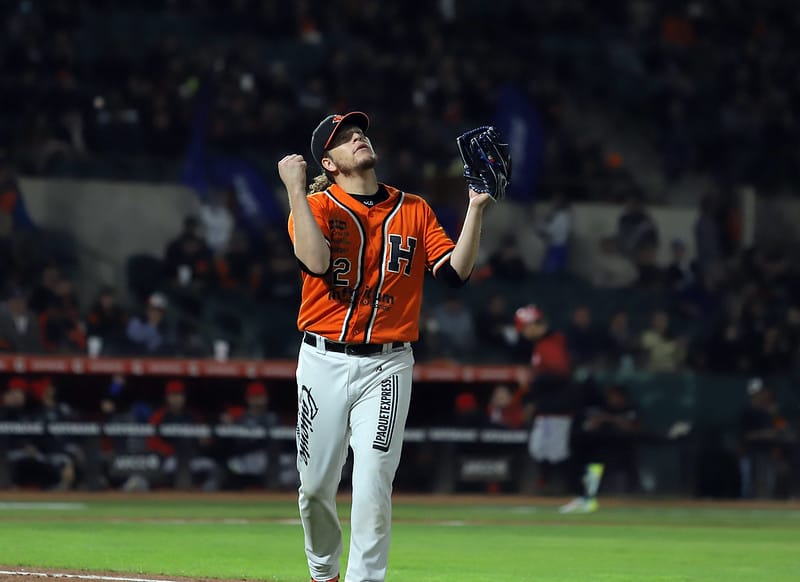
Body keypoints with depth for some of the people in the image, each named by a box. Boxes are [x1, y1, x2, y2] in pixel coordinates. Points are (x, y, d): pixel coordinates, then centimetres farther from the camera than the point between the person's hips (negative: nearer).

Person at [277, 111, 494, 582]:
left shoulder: (414, 210, 8)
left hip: (388, 366, 1)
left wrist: (476, 208, -9)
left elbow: (456, 272, -2)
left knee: (373, 486, -10)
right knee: (316, 484, 6)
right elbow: (317, 261, -21)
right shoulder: (316, 206, 0)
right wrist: (295, 190, -21)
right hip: (324, 361, 0)